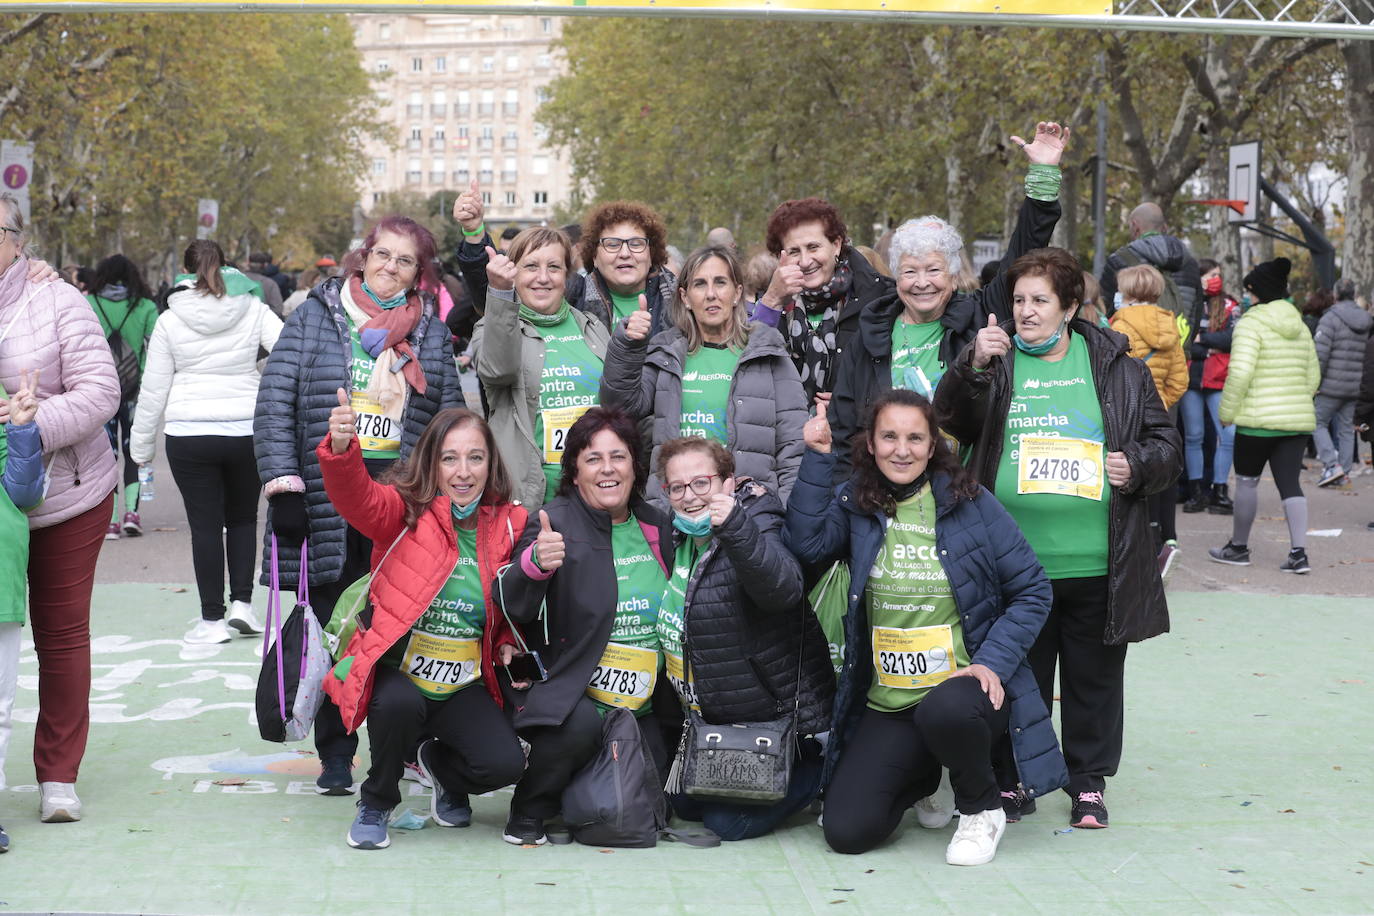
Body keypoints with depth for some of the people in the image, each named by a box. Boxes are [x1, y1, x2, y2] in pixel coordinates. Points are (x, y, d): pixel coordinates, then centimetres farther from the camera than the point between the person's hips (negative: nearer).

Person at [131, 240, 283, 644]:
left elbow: (153, 391, 2)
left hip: (190, 435, -1)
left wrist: (142, 446, 11)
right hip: (247, 430, 1)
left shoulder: (170, 321, -3)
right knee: (243, 517, 17)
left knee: (205, 524, 4)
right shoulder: (253, 310, -1)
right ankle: (242, 603, 9)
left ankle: (213, 618, 7)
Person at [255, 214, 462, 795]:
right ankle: (335, 757, 11)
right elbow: (275, 403, 0)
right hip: (328, 494, -1)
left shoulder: (432, 333, 13)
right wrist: (283, 485, -9)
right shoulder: (314, 319, 6)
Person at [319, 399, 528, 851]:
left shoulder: (508, 527, 1)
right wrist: (340, 449, -51)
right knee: (400, 703, -37)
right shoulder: (406, 512, -9)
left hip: (463, 687, 3)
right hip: (396, 672, -3)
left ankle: (439, 761, 19)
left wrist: (507, 645, -2)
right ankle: (375, 804, -4)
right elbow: (357, 498, -31)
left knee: (505, 763, -20)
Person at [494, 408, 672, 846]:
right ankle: (527, 814, -11)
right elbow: (514, 607, -18)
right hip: (568, 694, -5)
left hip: (640, 706, 6)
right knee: (579, 724, -36)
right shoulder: (556, 522, -7)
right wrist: (535, 563, -42)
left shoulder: (658, 527, 9)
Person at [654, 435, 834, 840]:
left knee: (729, 823, -7)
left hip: (775, 717, -9)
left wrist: (735, 528, -61)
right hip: (713, 718, 9)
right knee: (684, 804, 17)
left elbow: (784, 588, -47)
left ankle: (816, 773, 13)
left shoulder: (754, 531, -23)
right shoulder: (682, 538, 3)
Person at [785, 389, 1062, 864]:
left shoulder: (970, 504, -2)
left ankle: (982, 807, -6)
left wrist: (993, 663, -12)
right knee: (847, 831, -9)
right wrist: (817, 457, -15)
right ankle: (923, 777, 25)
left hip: (962, 686, -3)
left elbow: (1032, 590, 0)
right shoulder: (855, 502, 5)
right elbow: (809, 544, -15)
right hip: (887, 703, 3)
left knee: (944, 709, -40)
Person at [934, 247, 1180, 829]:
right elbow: (949, 422, -10)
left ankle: (1088, 782, 24)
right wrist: (974, 366, -24)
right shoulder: (995, 362, 6)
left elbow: (1165, 444, 12)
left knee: (1094, 680, 10)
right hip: (1015, 567, 0)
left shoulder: (1117, 369, 8)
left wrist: (1137, 465, -8)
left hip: (1096, 567, 0)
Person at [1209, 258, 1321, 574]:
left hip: (1259, 419, -6)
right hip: (1299, 418, 6)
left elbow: (1240, 373, -19)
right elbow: (1314, 377, 17)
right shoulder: (1300, 327, 13)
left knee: (1247, 480, 9)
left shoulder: (1251, 324, -10)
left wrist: (1227, 412, -10)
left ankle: (1239, 547, 20)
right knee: (1290, 483, 6)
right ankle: (1298, 553, -3)